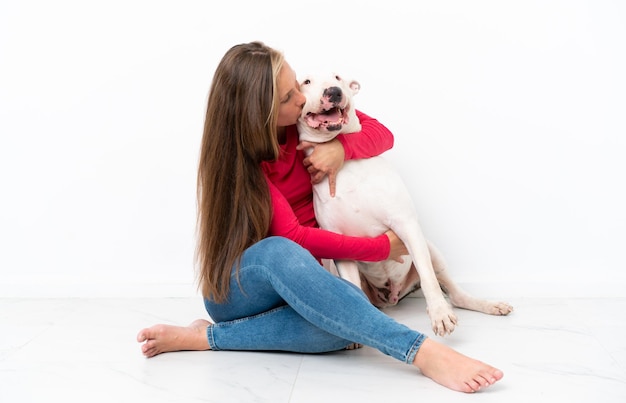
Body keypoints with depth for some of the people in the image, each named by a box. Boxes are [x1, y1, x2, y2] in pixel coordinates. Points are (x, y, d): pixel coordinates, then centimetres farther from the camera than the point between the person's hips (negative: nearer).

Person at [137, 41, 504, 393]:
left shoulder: (304, 121, 1)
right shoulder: (240, 154, -12)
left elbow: (382, 134, 3)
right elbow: (293, 236, -20)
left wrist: (340, 147, -19)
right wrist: (382, 247, -17)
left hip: (292, 286, 4)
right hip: (237, 286, -4)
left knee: (351, 309, -34)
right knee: (278, 251, -42)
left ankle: (208, 337, -23)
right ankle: (424, 353, -48)